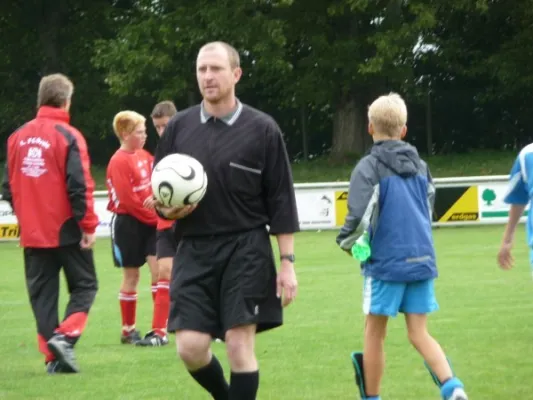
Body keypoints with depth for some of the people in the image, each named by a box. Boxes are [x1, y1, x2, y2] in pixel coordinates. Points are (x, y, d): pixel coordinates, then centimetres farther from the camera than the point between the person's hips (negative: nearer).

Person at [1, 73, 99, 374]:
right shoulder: (68, 136, -12)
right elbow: (80, 186, -17)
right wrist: (89, 225, -10)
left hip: (33, 233, 5)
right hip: (67, 230, -5)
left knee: (42, 293, 10)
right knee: (84, 285, 8)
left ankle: (53, 356, 6)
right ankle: (64, 336, -12)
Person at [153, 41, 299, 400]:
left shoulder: (262, 129, -2)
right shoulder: (179, 127, 7)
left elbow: (281, 201, -1)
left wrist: (287, 262, -6)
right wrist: (166, 209, -10)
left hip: (246, 250, -3)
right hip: (194, 251, 3)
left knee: (239, 345, -6)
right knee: (191, 348, -3)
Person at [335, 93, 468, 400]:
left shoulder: (369, 167, -8)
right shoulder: (420, 165, 11)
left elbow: (358, 217, -18)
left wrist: (346, 242, 0)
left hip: (386, 262, -5)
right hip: (422, 259, 5)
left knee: (375, 333, 10)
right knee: (419, 334, 7)